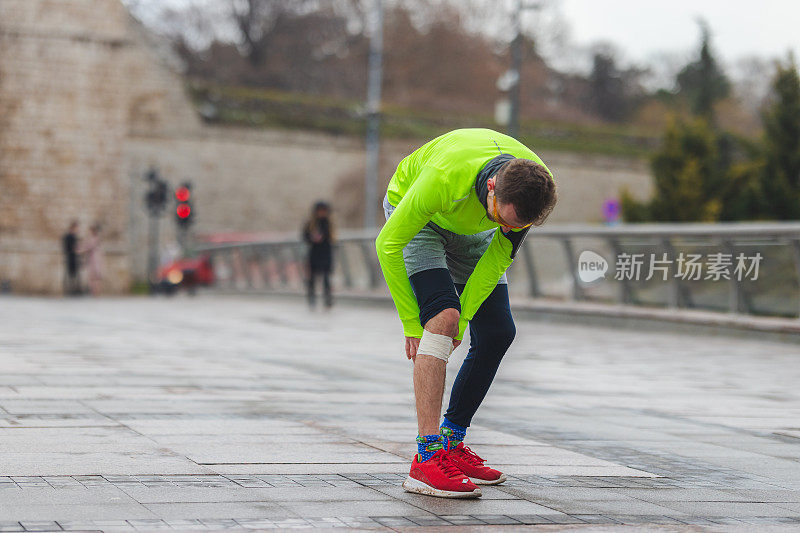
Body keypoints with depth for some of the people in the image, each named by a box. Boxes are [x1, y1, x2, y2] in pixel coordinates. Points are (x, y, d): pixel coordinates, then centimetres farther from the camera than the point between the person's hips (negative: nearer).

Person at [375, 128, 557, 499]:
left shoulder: (535, 188, -30)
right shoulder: (444, 176, -43)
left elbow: (499, 256, -13)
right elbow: (388, 244, -30)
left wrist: (465, 316, -17)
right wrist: (412, 323, -25)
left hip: (470, 229, 5)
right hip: (413, 217, -5)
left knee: (497, 333, -4)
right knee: (443, 318, -26)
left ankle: (451, 442, 11)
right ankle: (427, 459, -28)